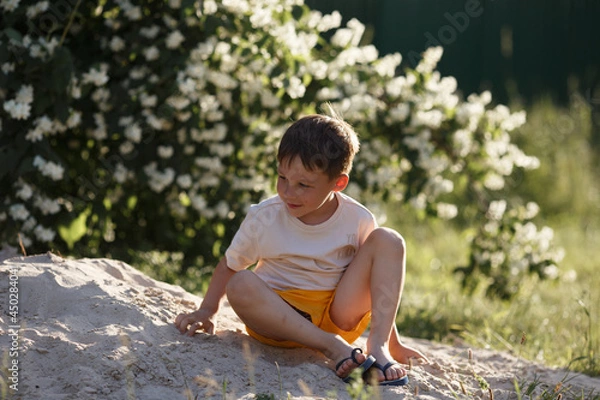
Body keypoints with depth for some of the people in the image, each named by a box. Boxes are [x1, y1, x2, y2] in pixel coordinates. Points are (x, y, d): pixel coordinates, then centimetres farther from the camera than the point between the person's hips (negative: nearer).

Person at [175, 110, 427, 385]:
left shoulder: (358, 221, -7)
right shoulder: (264, 218, -8)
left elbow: (380, 285, 4)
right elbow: (229, 266, 4)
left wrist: (394, 345, 4)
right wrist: (207, 311, -9)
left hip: (338, 315, 1)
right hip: (279, 315, -1)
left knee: (388, 240, -15)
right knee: (241, 285, -34)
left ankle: (379, 346, -24)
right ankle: (333, 347, -34)